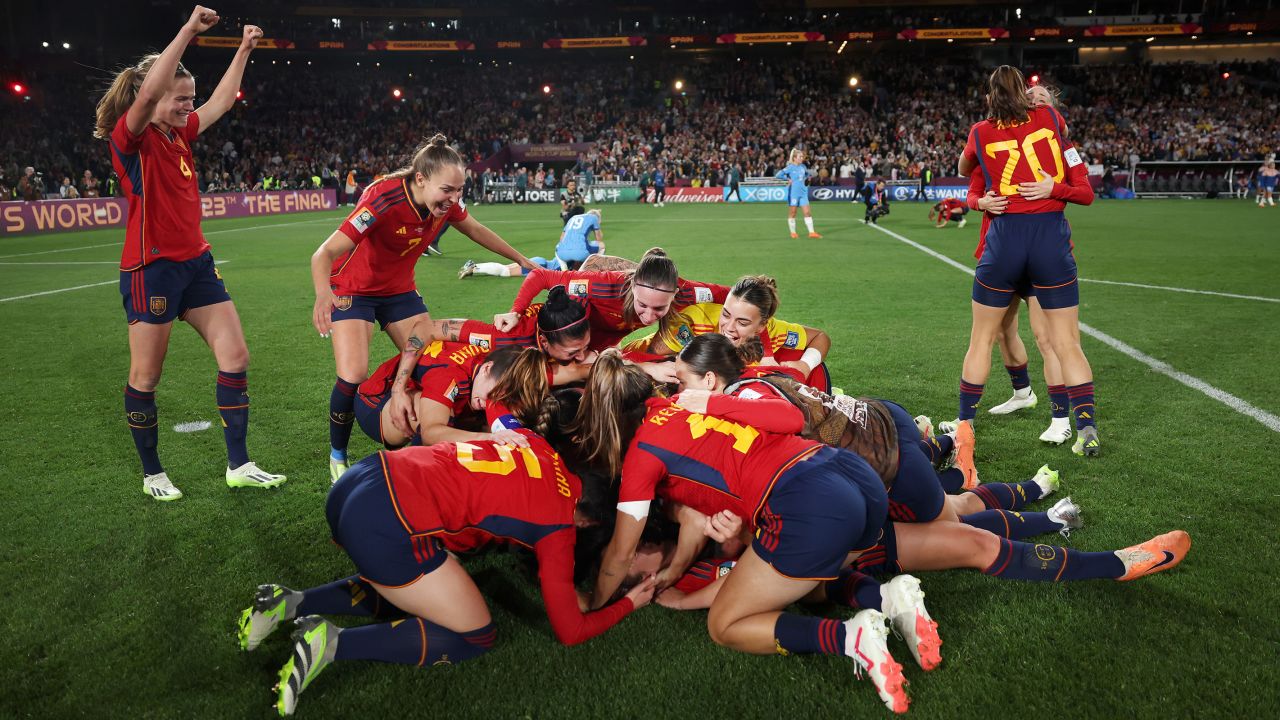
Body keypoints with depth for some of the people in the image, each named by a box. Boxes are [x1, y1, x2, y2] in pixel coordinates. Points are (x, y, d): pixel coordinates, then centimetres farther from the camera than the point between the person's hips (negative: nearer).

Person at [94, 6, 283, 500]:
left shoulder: (180, 133, 11)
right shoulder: (130, 137, -10)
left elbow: (222, 101, 24)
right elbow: (149, 92, -29)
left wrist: (244, 50, 23)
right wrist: (189, 30, -26)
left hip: (195, 262, 8)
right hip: (151, 268, -8)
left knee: (235, 356, 2)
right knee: (146, 376, 4)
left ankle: (239, 466, 9)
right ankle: (152, 474, 19)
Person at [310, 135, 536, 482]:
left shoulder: (447, 203, -16)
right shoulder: (384, 199, -34)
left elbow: (476, 230, 6)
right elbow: (325, 253, -38)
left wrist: (522, 261, 12)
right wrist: (323, 294, -59)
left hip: (399, 290, 6)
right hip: (353, 290, -5)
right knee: (353, 378, -19)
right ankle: (337, 456, 7)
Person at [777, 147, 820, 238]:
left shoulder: (803, 166, 9)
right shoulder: (790, 167, -8)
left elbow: (808, 174, 30)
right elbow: (778, 175, -15)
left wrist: (808, 176, 10)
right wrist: (788, 179, -13)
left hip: (803, 192, 5)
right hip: (793, 193, -5)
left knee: (807, 212, 0)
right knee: (792, 213, 3)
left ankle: (811, 232, 1)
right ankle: (793, 233, 14)